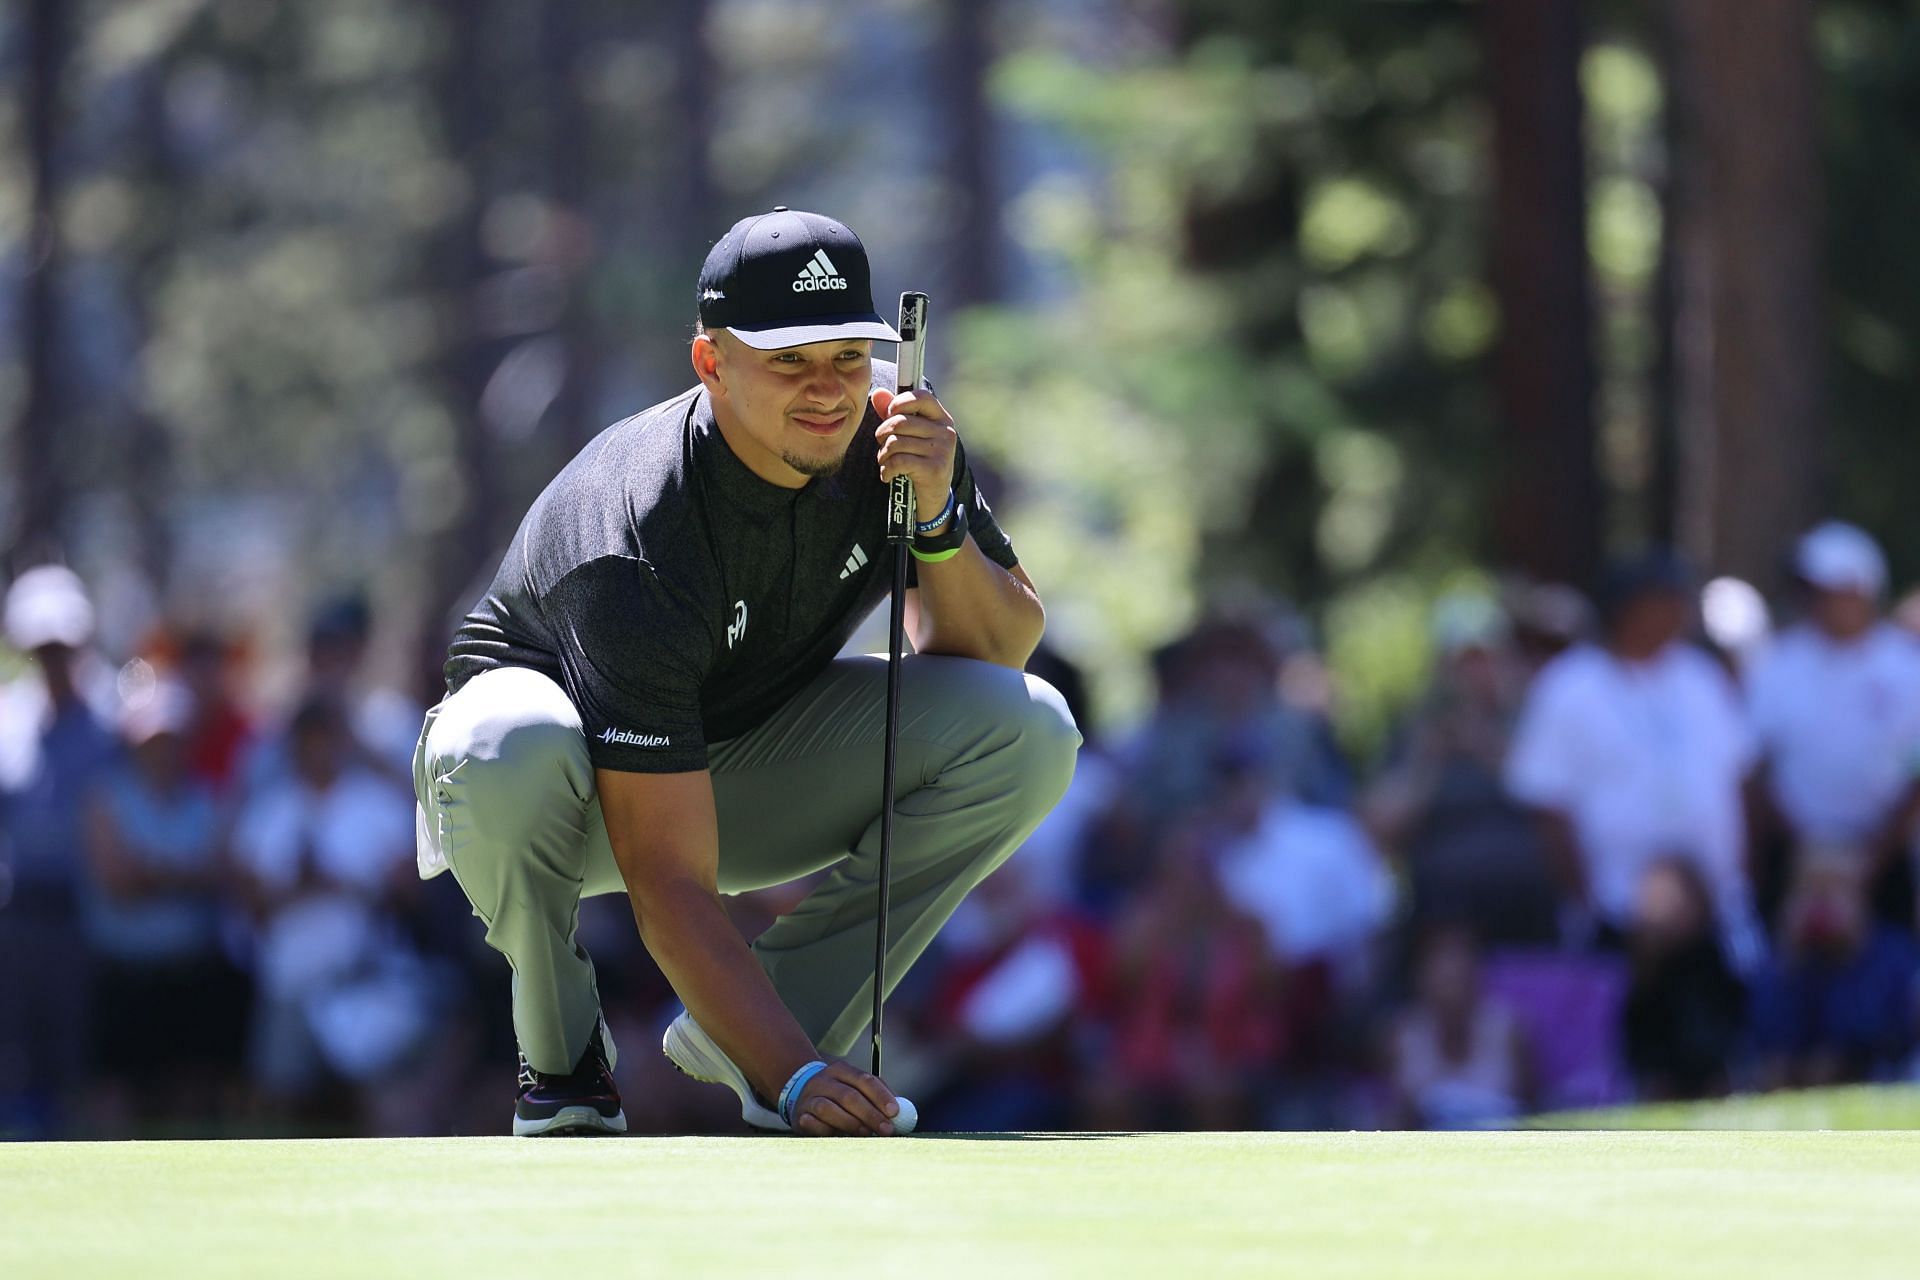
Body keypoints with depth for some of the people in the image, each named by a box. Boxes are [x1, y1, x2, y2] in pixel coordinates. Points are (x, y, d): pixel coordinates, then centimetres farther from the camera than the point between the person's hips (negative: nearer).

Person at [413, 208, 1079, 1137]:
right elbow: (669, 886, -38)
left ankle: (752, 1036, -5)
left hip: (758, 764, 5)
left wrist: (935, 519, -31)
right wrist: (797, 1081, -47)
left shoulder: (891, 441, -18)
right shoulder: (641, 545, -36)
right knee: (505, 749, -42)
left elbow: (995, 654, -12)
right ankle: (561, 1056, -10)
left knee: (1028, 731, -19)